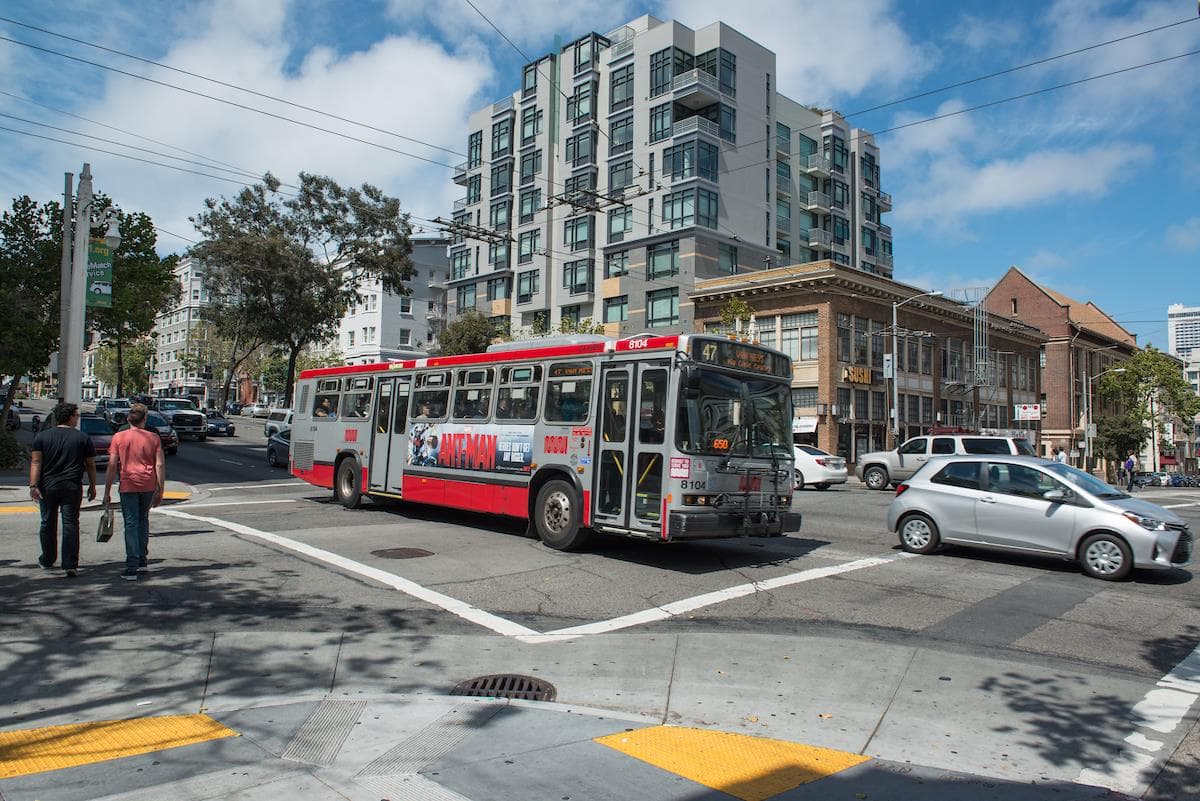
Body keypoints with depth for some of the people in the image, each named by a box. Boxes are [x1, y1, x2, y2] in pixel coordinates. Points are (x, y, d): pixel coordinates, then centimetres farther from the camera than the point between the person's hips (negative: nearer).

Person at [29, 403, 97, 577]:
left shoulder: (42, 436, 2)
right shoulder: (83, 438, -1)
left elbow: (36, 462, -5)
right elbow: (90, 465, 3)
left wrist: (33, 485, -7)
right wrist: (92, 486, 12)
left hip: (48, 487, 2)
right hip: (72, 488, -2)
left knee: (48, 524, 16)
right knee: (71, 524, 0)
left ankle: (47, 560, 30)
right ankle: (70, 565, -6)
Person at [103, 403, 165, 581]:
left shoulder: (119, 437, 0)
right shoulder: (153, 438, 3)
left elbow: (112, 465, -2)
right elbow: (160, 465, -1)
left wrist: (107, 492, 3)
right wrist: (160, 490, 4)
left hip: (128, 485, -2)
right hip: (149, 485, 2)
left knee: (131, 524, -1)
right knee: (143, 520, 19)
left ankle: (132, 568, -6)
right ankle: (141, 561, 24)